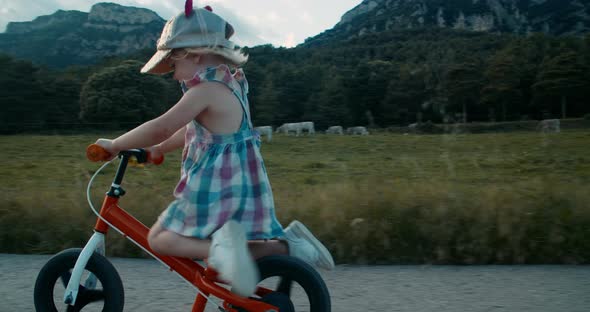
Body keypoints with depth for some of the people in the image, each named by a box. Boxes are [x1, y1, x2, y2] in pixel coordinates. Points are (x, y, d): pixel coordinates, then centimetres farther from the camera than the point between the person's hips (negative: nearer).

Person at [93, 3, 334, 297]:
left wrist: (114, 145, -8)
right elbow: (191, 130, 25)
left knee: (159, 239, 2)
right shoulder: (230, 83, 15)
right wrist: (156, 150, 26)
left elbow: (160, 128, -21)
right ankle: (287, 243, 3)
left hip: (215, 188, -9)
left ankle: (220, 243, -23)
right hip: (243, 186, 9)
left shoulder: (207, 88, -15)